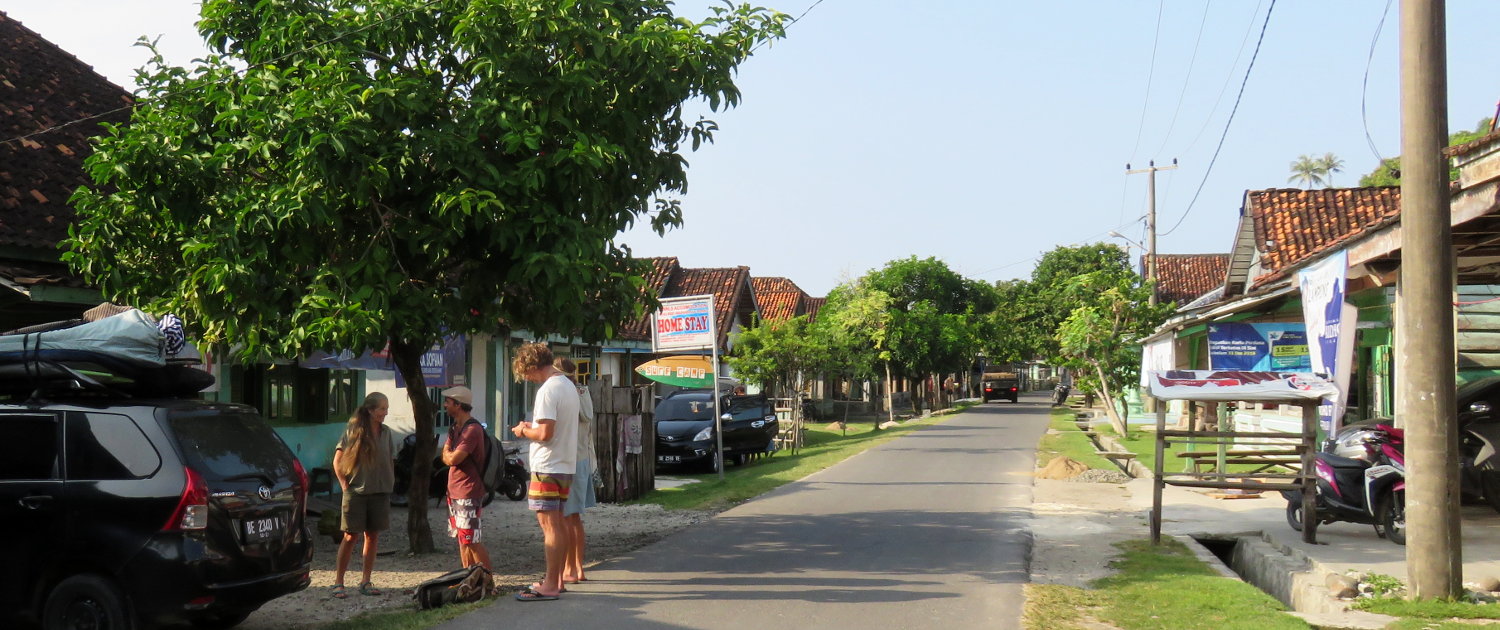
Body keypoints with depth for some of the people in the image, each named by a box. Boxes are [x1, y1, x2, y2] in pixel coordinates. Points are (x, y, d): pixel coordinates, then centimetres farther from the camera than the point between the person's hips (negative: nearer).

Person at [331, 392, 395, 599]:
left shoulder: (385, 432, 9)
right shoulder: (353, 430, -6)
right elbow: (337, 461, -4)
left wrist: (390, 483, 9)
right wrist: (345, 485, -8)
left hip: (380, 492, 5)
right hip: (356, 491, -5)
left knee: (373, 535, 6)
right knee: (351, 536, -3)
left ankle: (365, 582, 14)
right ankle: (338, 582, 5)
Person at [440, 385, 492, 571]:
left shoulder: (472, 429, -16)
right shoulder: (455, 428, 16)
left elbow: (453, 459, -21)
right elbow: (445, 457, 11)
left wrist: (448, 454, 0)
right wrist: (451, 455, -10)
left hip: (468, 493, -10)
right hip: (455, 492, 10)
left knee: (472, 540, -10)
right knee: (462, 539, 12)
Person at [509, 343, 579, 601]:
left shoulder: (548, 390, -17)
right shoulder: (569, 385, 13)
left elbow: (545, 433, -23)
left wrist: (524, 431, -5)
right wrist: (532, 427, 13)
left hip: (547, 467, -10)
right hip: (566, 465, 10)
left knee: (549, 525, -7)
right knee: (558, 524, 15)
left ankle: (550, 585, -5)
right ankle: (557, 579, 22)